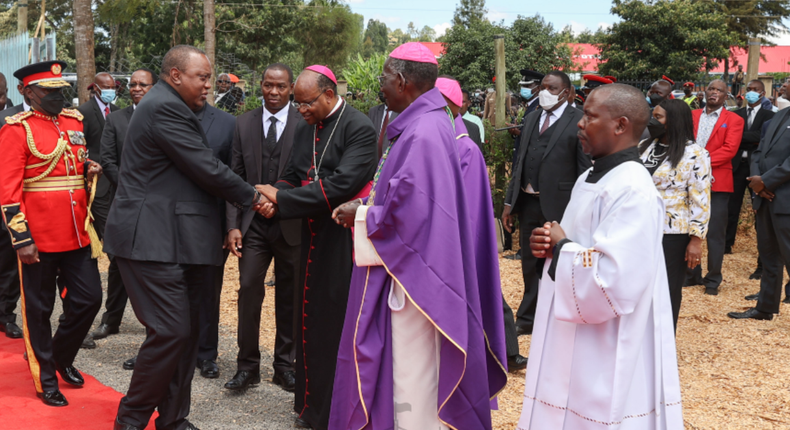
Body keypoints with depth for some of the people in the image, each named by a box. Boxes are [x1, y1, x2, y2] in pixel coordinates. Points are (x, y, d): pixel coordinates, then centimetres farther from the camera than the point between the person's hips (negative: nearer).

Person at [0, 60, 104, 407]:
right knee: (38, 309, 8)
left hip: (77, 232, 6)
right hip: (39, 235, -6)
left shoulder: (74, 121, 9)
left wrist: (89, 168, 2)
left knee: (89, 299, 8)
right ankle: (45, 379, 23)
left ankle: (61, 355, 33)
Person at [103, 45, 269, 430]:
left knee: (186, 331, 11)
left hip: (175, 238, 10)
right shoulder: (164, 107, -13)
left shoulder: (169, 107, 19)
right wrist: (252, 197, -2)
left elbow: (199, 169, 17)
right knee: (171, 331, -10)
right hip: (153, 240, -10)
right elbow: (207, 169, -16)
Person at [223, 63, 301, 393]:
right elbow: (235, 176, 5)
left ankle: (285, 365, 23)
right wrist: (233, 225, -2)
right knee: (248, 291, -2)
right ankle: (247, 365, 12)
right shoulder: (244, 123, 6)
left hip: (291, 225, -1)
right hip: (253, 225, 2)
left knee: (289, 298, 9)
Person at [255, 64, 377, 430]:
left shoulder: (358, 128, -13)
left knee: (338, 322, 0)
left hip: (344, 240, -7)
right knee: (310, 319, 13)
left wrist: (281, 197, -20)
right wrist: (274, 194, -10)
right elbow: (292, 176, 14)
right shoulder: (304, 129, 11)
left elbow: (342, 183, -22)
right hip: (313, 237, 7)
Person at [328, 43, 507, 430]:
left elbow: (410, 213, -25)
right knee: (414, 371, 20)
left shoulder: (422, 134, -22)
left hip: (413, 274, -10)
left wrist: (361, 216, -10)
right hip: (414, 268, 10)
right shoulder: (432, 123, 8)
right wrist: (367, 206, 8)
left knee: (412, 379, 3)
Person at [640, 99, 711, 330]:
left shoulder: (695, 154, -10)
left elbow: (700, 201, -11)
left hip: (671, 235, -5)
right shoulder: (644, 146, 9)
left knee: (667, 293, 8)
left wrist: (696, 240, -14)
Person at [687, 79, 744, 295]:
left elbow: (729, 149, -9)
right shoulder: (692, 115, 14)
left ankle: (713, 279, 9)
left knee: (715, 233, -1)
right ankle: (692, 274, 21)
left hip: (717, 182, -4)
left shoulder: (734, 120, 2)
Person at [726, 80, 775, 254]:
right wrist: (751, 140, -12)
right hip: (737, 164, 2)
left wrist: (741, 136, -14)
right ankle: (726, 244, 14)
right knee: (732, 207, 6)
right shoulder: (736, 114, 10)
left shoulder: (768, 115, 1)